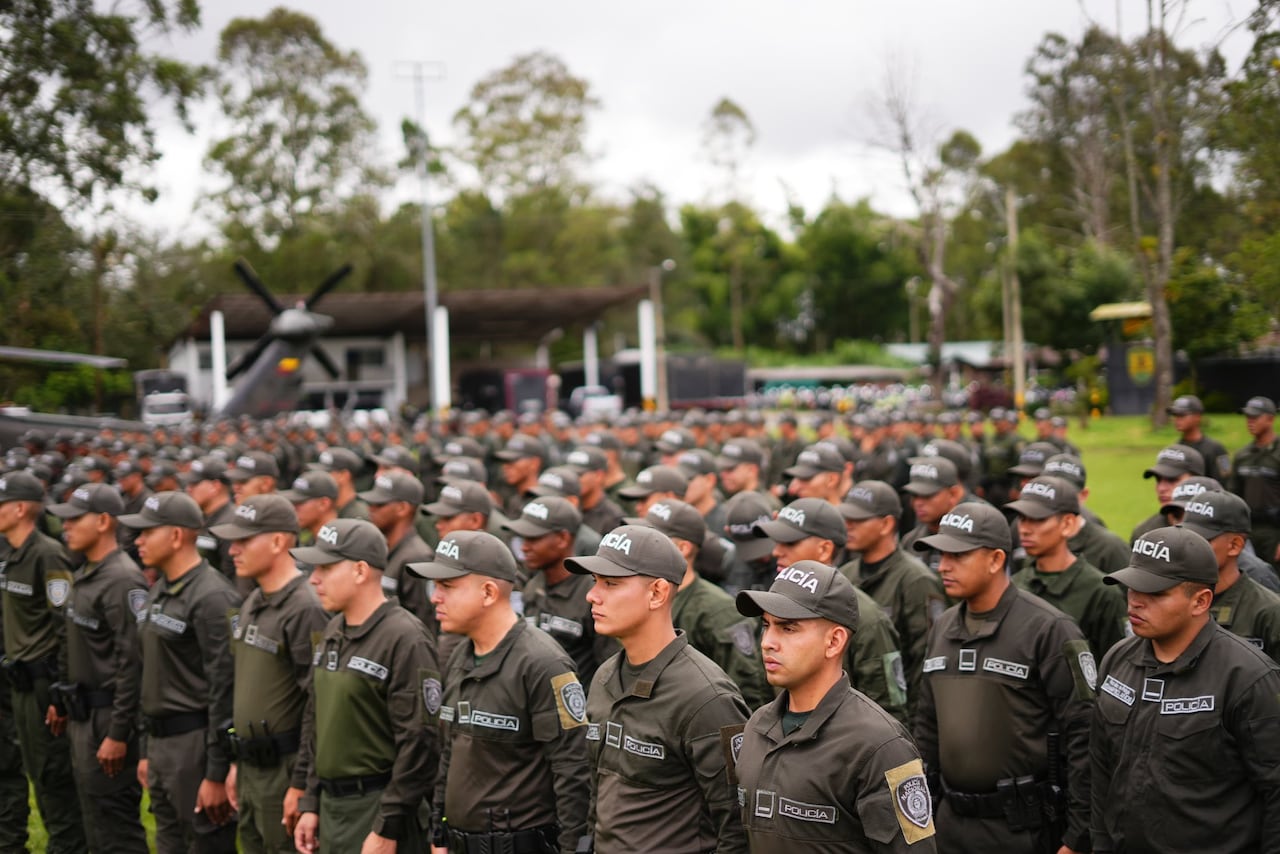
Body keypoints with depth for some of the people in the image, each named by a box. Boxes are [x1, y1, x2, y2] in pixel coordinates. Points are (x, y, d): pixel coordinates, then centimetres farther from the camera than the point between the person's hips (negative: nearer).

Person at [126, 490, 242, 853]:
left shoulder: (210, 598, -16)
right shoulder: (160, 591, 13)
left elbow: (224, 690, -19)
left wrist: (217, 774, -19)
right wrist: (147, 751, 20)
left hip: (196, 742, -9)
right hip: (161, 741, 9)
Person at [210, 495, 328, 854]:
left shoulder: (305, 611, -17)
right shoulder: (253, 604, 13)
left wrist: (301, 784, -20)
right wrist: (236, 763, 20)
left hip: (285, 770, -9)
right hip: (251, 769, 9)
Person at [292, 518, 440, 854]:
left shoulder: (405, 640, -16)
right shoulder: (333, 632, 11)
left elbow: (418, 742, -19)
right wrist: (310, 804, 15)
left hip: (377, 809, -8)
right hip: (331, 804, 8)